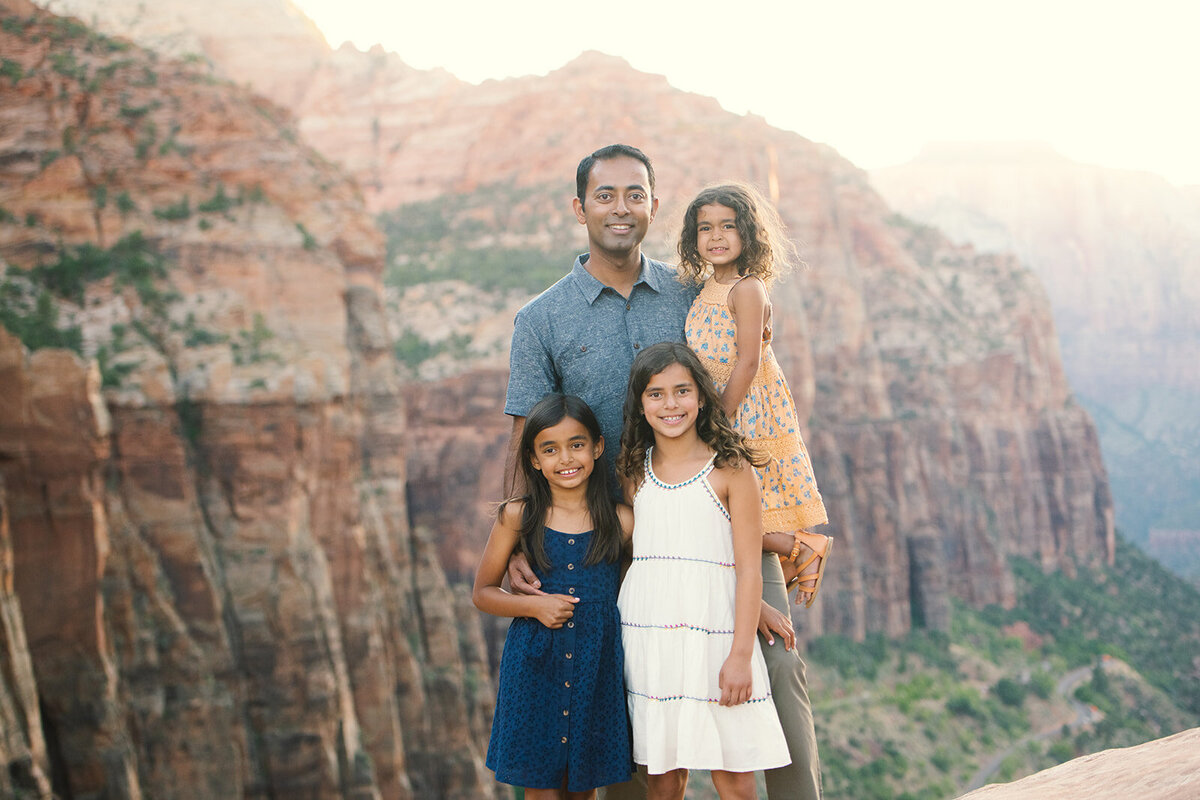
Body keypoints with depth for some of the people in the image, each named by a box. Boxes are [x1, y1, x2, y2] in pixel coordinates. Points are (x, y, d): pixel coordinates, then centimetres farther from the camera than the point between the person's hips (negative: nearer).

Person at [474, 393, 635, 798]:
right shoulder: (518, 517, -2)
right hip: (534, 669, -1)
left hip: (596, 669, 1)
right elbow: (482, 593, 5)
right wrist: (534, 605, -12)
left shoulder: (621, 521, -2)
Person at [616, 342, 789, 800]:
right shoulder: (633, 473, 10)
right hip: (646, 637, 3)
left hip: (712, 635, -3)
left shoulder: (730, 469, -3)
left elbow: (749, 570, -6)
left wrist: (741, 655, -12)